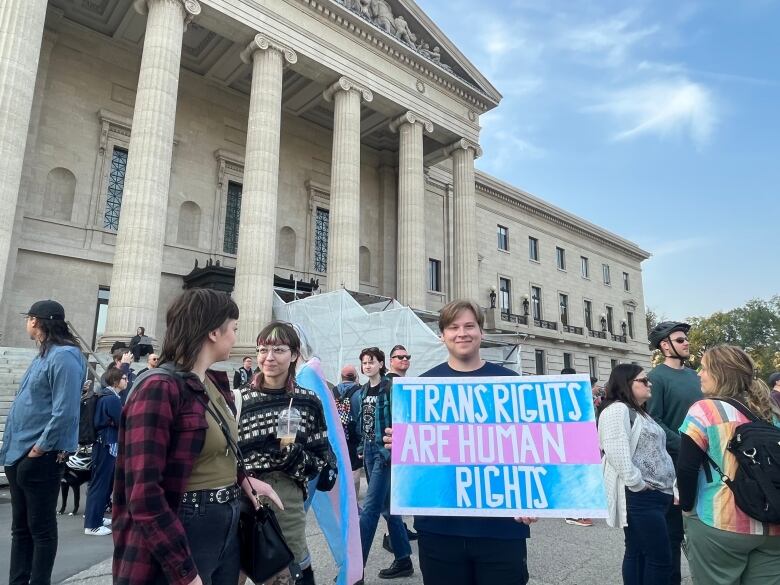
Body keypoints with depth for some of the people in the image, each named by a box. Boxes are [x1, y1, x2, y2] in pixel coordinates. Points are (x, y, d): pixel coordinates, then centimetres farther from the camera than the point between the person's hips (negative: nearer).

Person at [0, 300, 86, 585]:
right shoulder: (43, 355, 14)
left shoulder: (64, 356, -18)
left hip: (40, 457, -10)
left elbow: (65, 412, -24)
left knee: (41, 528, 3)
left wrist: (39, 448, -18)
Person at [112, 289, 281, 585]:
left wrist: (242, 479, 3)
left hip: (227, 527, 8)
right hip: (184, 531, -8)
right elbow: (144, 495, -23)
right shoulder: (160, 389, -20)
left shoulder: (217, 383, 5)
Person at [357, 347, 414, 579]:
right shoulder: (363, 391, 10)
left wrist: (393, 451, -19)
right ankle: (404, 560, 27)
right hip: (369, 451, 8)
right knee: (387, 507, 15)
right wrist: (362, 448, 11)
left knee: (369, 508, -6)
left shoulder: (391, 388, -12)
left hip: (385, 452, -8)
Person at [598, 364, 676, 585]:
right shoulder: (617, 409, -13)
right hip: (640, 496, -10)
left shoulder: (640, 412, 20)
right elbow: (616, 451, -24)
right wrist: (637, 484, -21)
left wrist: (671, 484, 22)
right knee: (660, 557, -7)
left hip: (656, 493, 10)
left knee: (638, 553, 13)